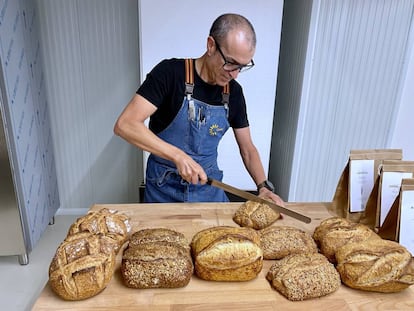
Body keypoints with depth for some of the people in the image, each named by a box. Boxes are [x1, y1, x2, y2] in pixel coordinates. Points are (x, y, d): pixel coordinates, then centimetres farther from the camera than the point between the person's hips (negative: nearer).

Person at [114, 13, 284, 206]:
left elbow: (247, 149, 4)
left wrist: (264, 186, -11)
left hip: (209, 187, 3)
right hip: (164, 190, -3)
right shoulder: (170, 73, -18)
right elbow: (124, 125, -26)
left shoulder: (234, 92, -3)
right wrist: (178, 155, -34)